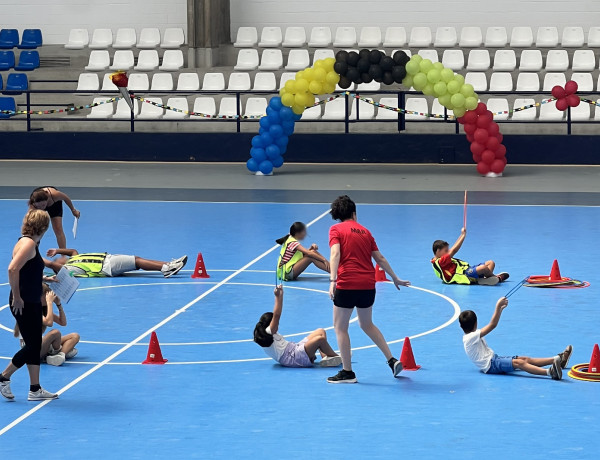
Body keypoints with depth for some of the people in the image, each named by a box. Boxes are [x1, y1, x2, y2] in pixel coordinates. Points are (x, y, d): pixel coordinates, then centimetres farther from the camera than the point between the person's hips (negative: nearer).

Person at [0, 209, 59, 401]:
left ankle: (35, 389, 17)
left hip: (32, 303, 10)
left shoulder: (30, 243, 11)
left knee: (35, 346, 12)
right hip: (23, 304, -10)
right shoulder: (28, 243, -18)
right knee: (32, 346, -4)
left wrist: (45, 278, 24)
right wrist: (16, 297, -25)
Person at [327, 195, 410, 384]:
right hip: (368, 285, 5)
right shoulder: (365, 231, 17)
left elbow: (335, 253, -15)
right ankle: (392, 360, 18)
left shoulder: (336, 229, 2)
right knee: (367, 324, 24)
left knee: (340, 327, 7)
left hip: (347, 284, -5)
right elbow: (380, 258, 20)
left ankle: (347, 372, 6)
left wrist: (333, 280, -24)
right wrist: (395, 278, 31)